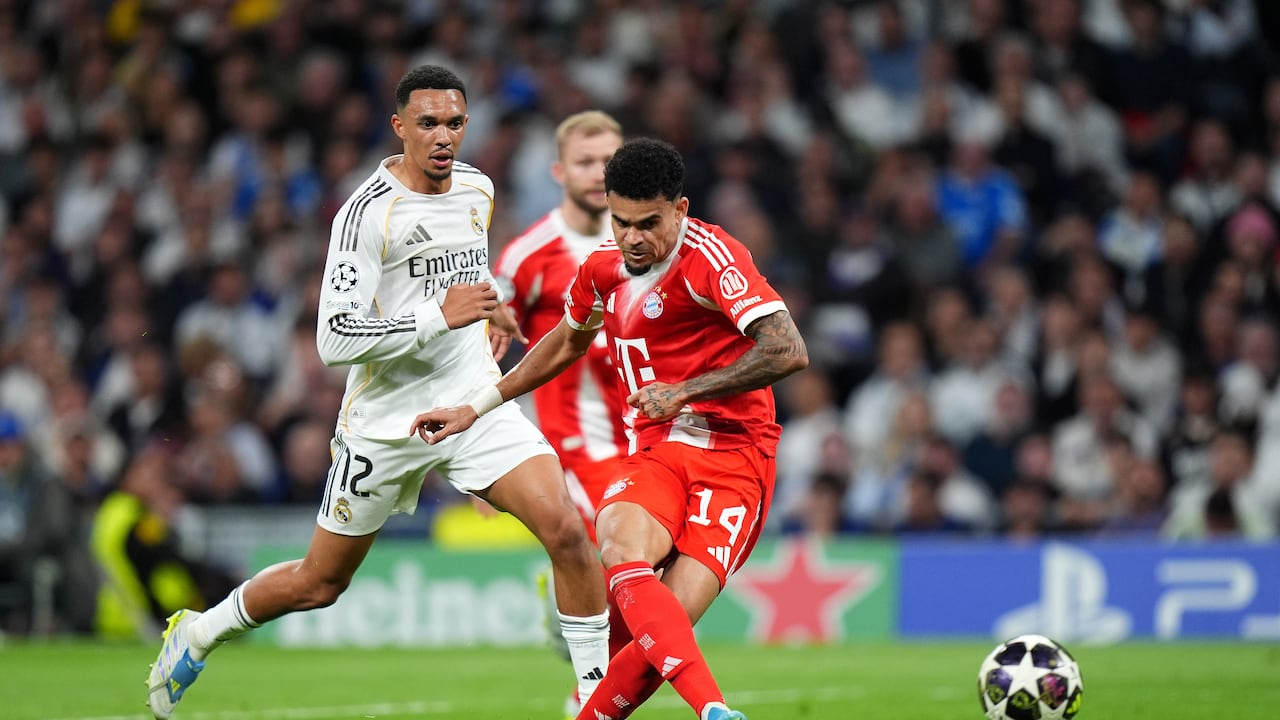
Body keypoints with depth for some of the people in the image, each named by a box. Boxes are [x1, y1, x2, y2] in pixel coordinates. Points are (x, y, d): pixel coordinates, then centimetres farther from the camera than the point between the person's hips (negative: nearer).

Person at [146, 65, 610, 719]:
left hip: (474, 402, 4)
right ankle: (197, 634, 36)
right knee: (320, 583, 10)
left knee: (564, 527, -18)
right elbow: (334, 340, -22)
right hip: (386, 418, -4)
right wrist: (439, 315, -26)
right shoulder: (368, 212, -18)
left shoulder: (477, 189, 4)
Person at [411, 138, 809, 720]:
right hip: (654, 452, 5)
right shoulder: (603, 268, 10)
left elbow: (788, 351, -23)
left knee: (669, 621, -22)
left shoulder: (709, 257, -12)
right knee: (623, 553, -31)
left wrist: (685, 390, -21)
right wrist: (476, 407, 34)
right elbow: (567, 343, 32)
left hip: (733, 457, -5)